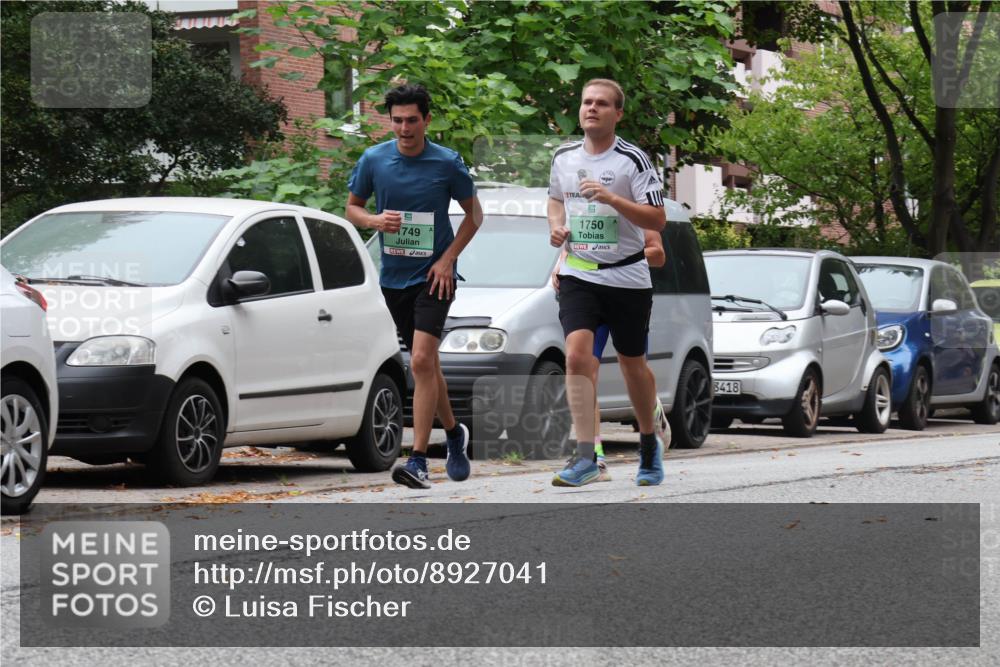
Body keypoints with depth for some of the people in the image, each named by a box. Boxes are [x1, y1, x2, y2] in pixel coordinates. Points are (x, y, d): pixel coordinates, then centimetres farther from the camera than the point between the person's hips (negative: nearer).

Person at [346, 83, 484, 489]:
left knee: (422, 361, -17)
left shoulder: (447, 163, -7)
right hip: (394, 276, 4)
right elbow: (352, 207, 11)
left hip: (433, 275, -4)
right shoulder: (373, 160, -1)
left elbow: (473, 213, 4)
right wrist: (374, 220, -12)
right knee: (425, 364, 14)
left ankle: (418, 461, -20)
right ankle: (454, 433, 37)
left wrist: (448, 258, -7)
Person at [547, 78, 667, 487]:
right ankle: (585, 457, -18)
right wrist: (557, 226, 3)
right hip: (578, 274, 2)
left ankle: (649, 443, 35)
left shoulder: (633, 160, -9)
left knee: (633, 364, 11)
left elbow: (658, 220, -13)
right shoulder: (564, 157, 5)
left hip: (627, 277, -2)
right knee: (577, 354, -17)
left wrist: (612, 199, -25)